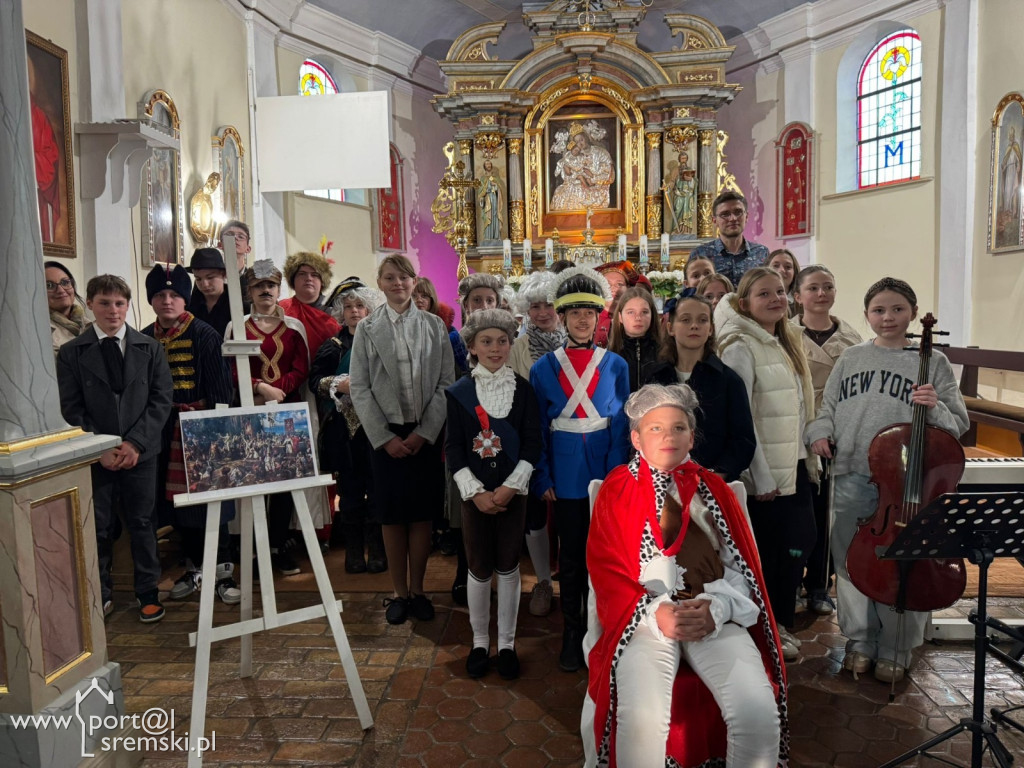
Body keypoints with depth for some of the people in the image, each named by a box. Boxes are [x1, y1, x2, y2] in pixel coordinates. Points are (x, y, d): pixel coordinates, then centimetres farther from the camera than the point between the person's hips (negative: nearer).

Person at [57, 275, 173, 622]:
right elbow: (71, 409, -1)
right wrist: (100, 448, -11)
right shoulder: (71, 353, 2)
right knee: (97, 528, 8)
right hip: (95, 456, 0)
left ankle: (148, 592, 21)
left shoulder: (150, 348, 3)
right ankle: (100, 595, 24)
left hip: (140, 452, 0)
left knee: (142, 523, 8)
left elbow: (161, 399, -1)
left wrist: (135, 442, -10)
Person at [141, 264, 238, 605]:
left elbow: (220, 385, -8)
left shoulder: (204, 334, -6)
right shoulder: (143, 339, 7)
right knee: (177, 500, 11)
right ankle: (194, 568, 26)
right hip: (164, 432, 5)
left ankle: (222, 571, 12)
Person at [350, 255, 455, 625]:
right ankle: (399, 592, 19)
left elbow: (445, 383, 0)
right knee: (392, 514, 6)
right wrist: (385, 437, -8)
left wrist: (425, 433, -8)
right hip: (386, 434, 0)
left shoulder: (434, 326, 4)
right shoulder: (367, 328, 3)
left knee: (421, 513, 6)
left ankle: (417, 590, 20)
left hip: (426, 434, 1)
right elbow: (359, 388, -1)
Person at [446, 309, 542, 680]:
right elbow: (453, 447, -2)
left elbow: (532, 443, -3)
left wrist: (510, 486, -13)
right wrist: (475, 492, -12)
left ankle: (507, 644, 22)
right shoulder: (459, 391, 0)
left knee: (508, 567, 7)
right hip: (474, 492, 0)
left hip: (512, 491, 0)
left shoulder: (523, 389, 0)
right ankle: (479, 642, 24)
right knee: (479, 569, 6)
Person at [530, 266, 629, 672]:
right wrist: (542, 480, -6)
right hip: (566, 477, 0)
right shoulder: (544, 368, 1)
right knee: (570, 556, 9)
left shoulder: (616, 366, 2)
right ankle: (572, 633, 23)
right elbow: (537, 429, 1)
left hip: (606, 474, 0)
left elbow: (621, 425, -2)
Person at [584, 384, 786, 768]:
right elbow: (606, 568, 1)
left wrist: (716, 608, -11)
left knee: (760, 712, -22)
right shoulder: (617, 489, 9)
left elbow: (742, 565, 9)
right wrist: (656, 611, -15)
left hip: (717, 616, 2)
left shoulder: (714, 488, 16)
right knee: (641, 717, -28)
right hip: (646, 617, -2)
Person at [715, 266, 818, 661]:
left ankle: (780, 623, 30)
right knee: (761, 553, 4)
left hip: (795, 468, 8)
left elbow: (802, 410, 16)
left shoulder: (788, 344, 12)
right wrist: (761, 477, -17)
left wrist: (811, 459, 13)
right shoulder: (741, 348, -13)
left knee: (796, 547, 12)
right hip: (764, 473, -8)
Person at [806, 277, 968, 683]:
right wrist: (820, 432, -4)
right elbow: (828, 407, 15)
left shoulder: (932, 361, 1)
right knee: (851, 559, 11)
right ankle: (860, 641, 29)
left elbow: (958, 424, 2)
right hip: (852, 475, 3)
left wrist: (934, 408, -18)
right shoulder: (851, 358, 9)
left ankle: (894, 650, 25)